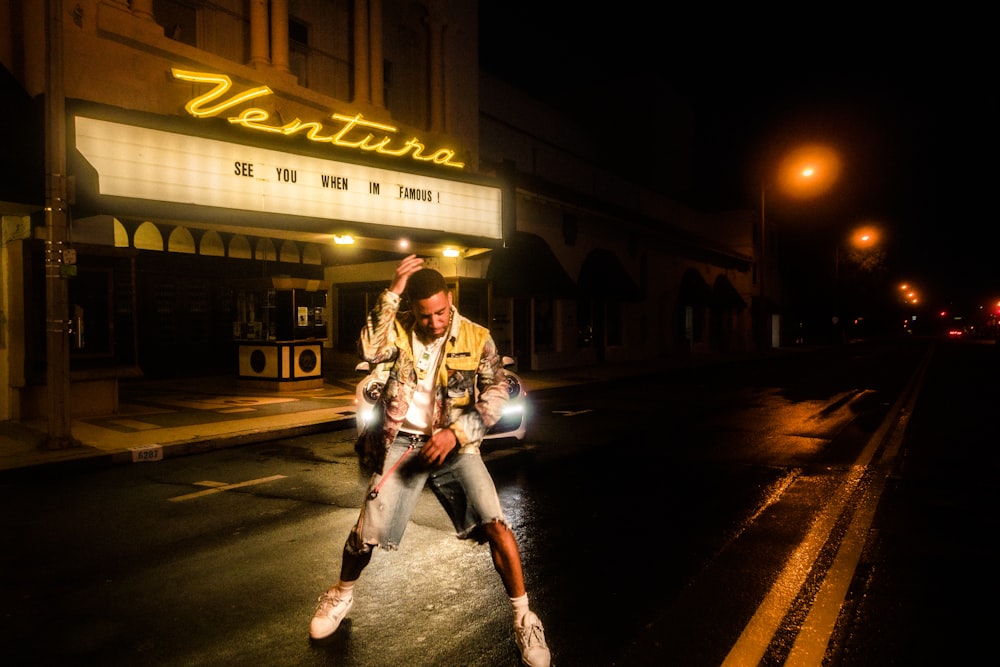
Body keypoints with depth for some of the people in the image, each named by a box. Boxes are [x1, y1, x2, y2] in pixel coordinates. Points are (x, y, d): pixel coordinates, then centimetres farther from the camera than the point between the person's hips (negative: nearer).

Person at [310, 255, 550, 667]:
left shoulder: (476, 338, -4)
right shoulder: (399, 329, -3)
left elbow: (497, 392, -9)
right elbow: (369, 351, -22)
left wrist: (456, 432, -20)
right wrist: (390, 293, -26)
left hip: (454, 443, 0)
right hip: (403, 441, 1)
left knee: (494, 524, -16)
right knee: (367, 532, 0)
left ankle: (523, 617, 5)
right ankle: (343, 595, 34)